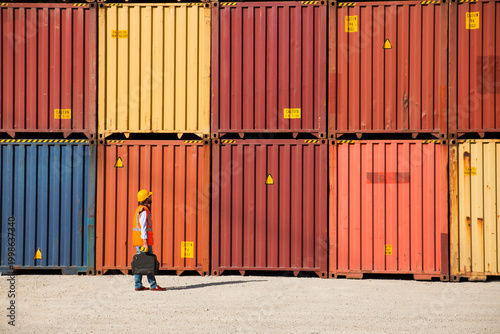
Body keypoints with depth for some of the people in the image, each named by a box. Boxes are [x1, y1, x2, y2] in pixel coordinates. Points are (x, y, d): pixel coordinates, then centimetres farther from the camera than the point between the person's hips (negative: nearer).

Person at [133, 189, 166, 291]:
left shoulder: (139, 210, 17)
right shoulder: (144, 211, -15)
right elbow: (143, 228, -19)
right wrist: (145, 243, -21)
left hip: (138, 241, 10)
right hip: (143, 241, -10)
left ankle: (138, 285, 9)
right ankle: (153, 285, -6)